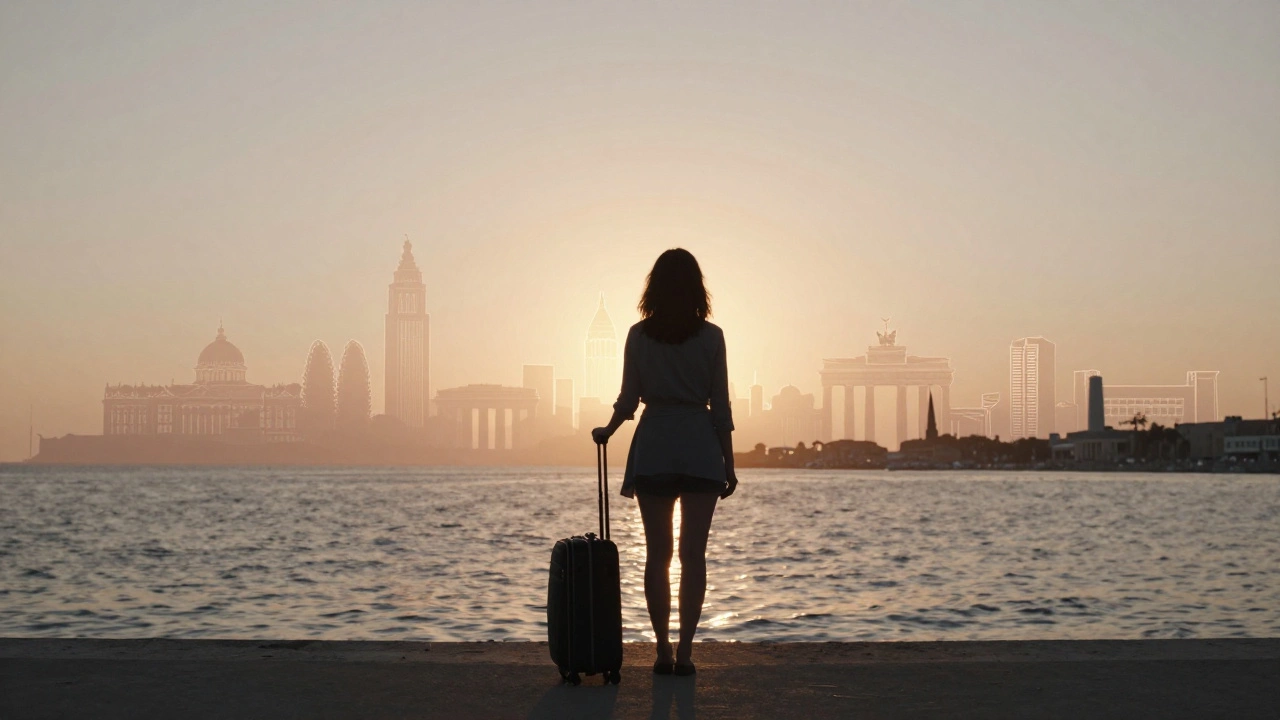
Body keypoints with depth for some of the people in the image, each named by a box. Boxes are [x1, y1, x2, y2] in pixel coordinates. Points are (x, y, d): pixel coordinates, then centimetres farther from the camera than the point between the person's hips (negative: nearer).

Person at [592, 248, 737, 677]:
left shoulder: (639, 335, 1)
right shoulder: (710, 336, -2)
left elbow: (629, 399, 3)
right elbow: (720, 406, -1)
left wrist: (606, 431, 22)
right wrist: (728, 464, 5)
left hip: (653, 448, 1)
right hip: (700, 449, -1)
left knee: (657, 554, 7)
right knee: (693, 554, 2)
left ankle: (663, 650, 6)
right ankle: (684, 651, -1)